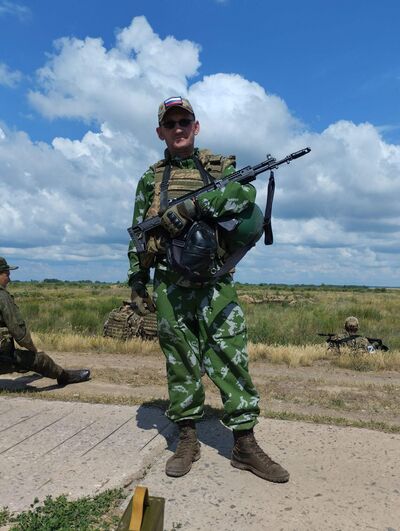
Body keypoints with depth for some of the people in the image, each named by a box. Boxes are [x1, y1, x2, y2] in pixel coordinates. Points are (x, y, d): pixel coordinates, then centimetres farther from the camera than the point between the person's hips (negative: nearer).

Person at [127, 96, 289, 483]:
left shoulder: (219, 166, 9)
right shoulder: (150, 179, 14)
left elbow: (244, 193, -14)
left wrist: (191, 206, -22)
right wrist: (137, 281, 7)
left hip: (214, 281, -1)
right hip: (168, 285, 2)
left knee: (231, 359, -1)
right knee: (180, 364, 7)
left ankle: (245, 445, 10)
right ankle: (187, 440, 20)